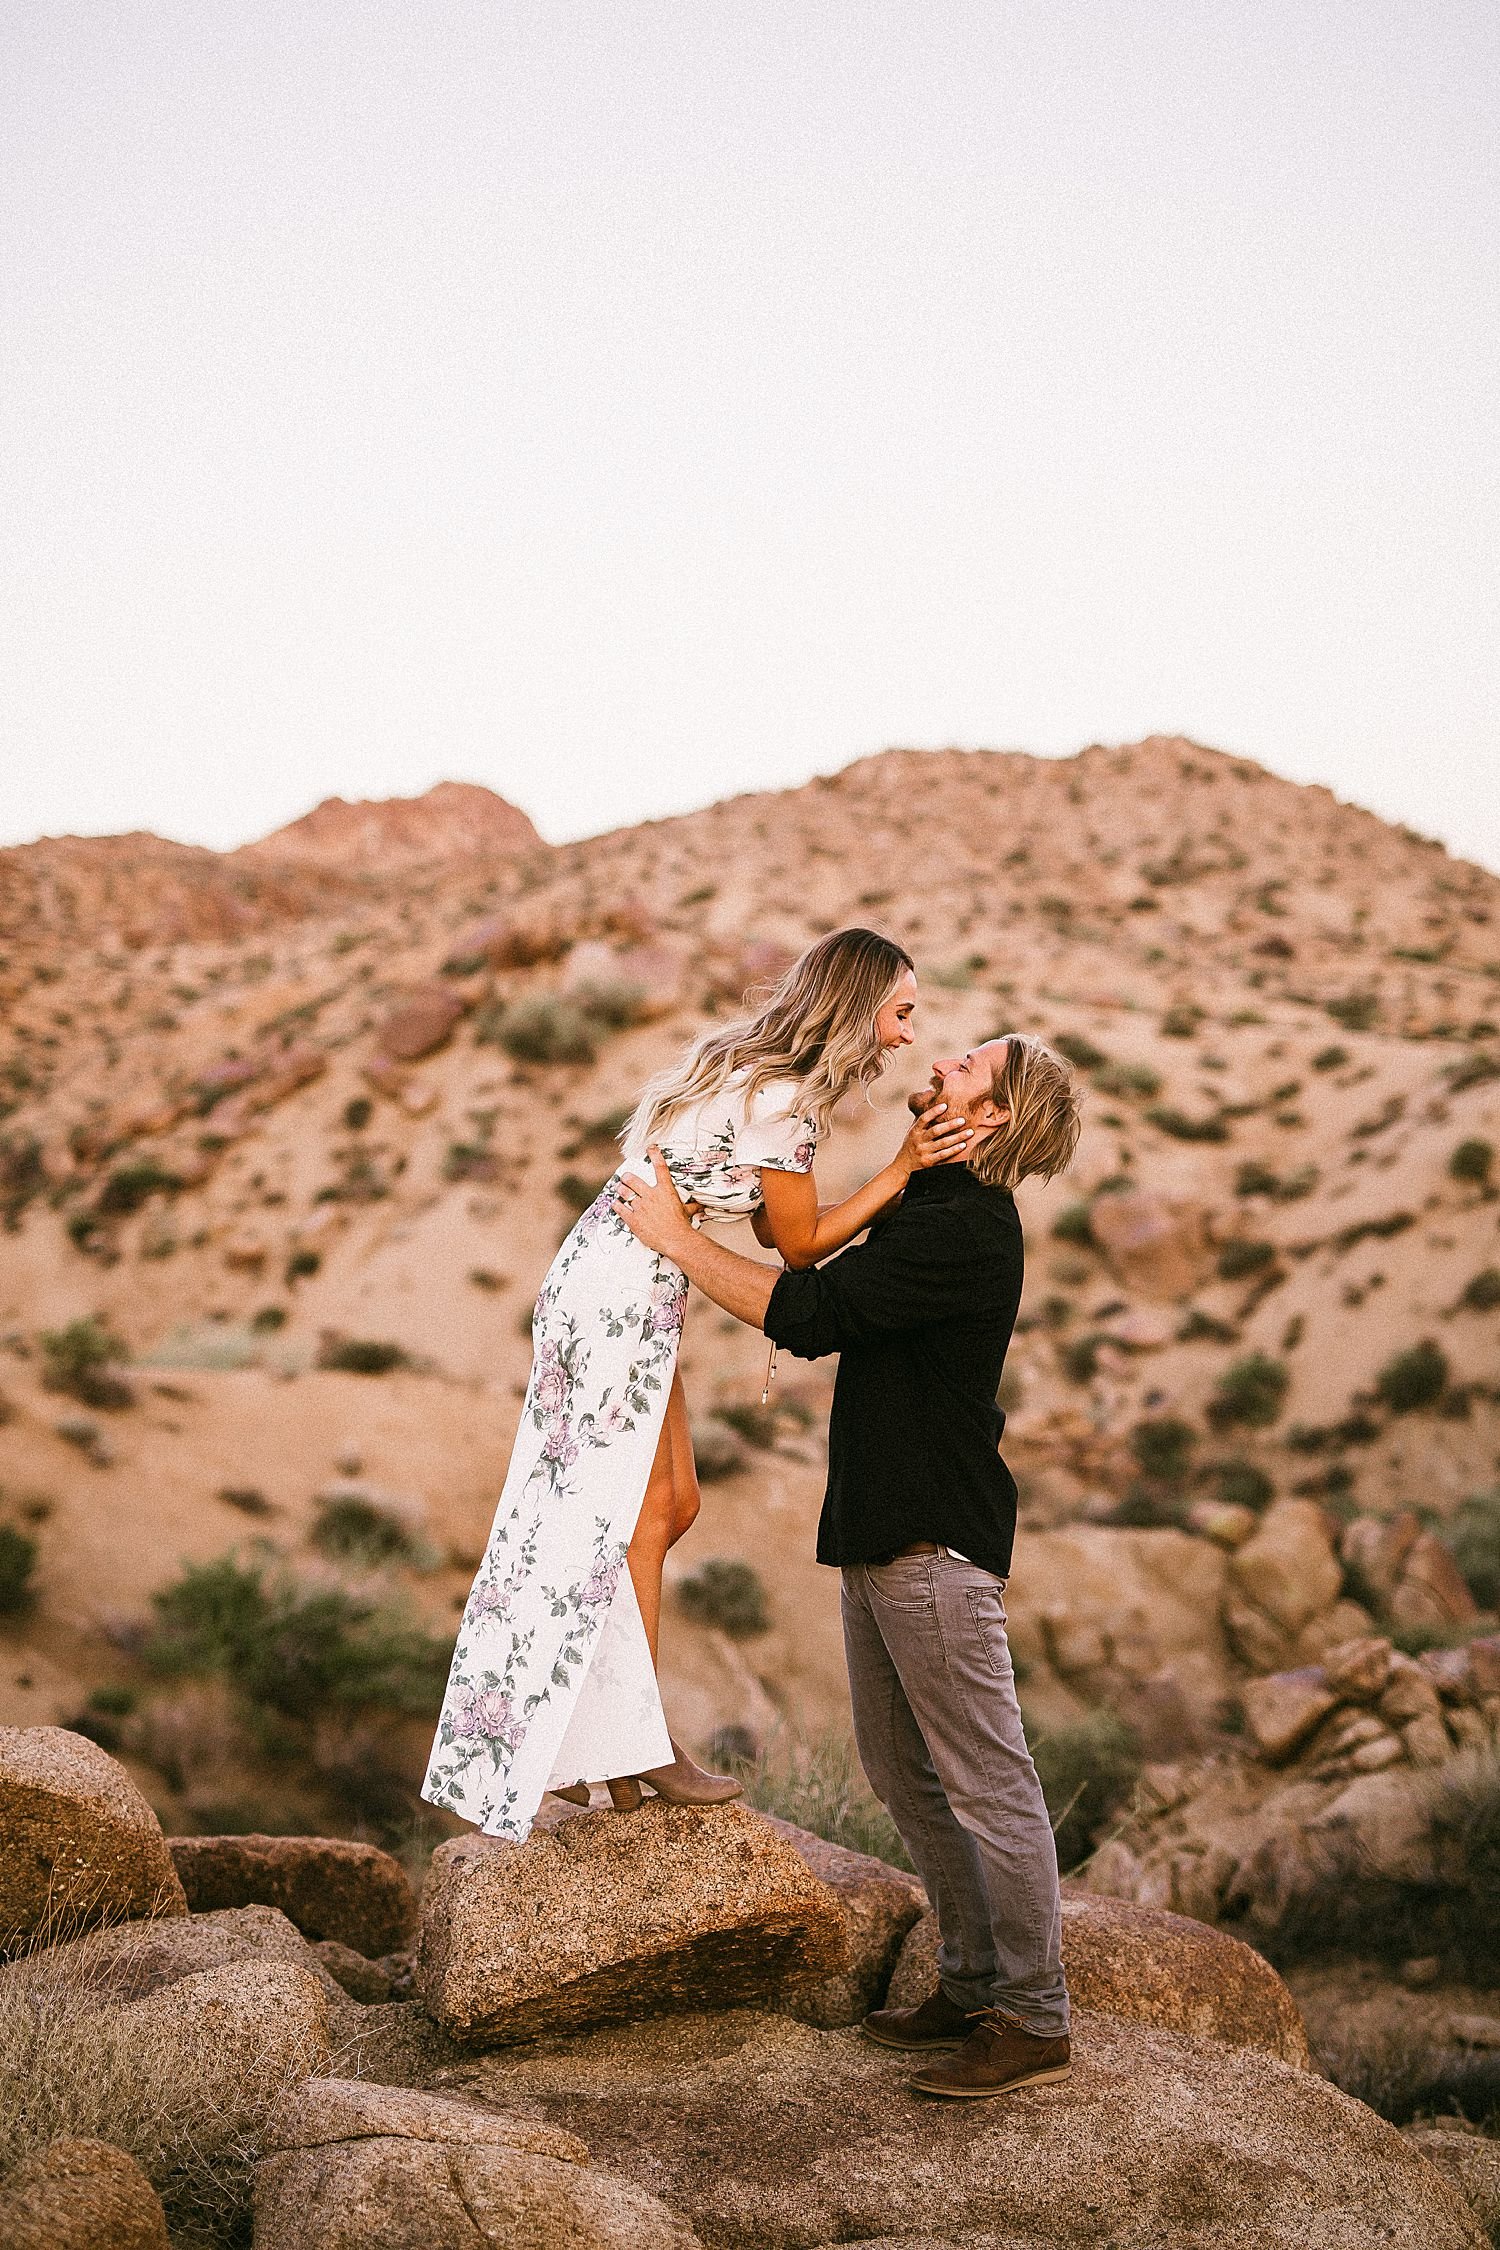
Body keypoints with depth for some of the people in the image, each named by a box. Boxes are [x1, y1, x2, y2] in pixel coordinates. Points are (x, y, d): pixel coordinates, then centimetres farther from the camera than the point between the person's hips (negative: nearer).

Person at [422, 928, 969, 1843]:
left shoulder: (749, 1063, 13)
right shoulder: (785, 1102, -17)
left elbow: (780, 1232, 13)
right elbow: (801, 1245, -7)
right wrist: (905, 1168, -8)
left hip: (628, 1286, 10)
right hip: (625, 1292, -10)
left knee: (674, 1503, 12)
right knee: (639, 1513, -1)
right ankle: (637, 1745, 9)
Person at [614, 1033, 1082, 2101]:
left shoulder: (967, 1229, -18)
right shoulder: (927, 1206, 15)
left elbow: (806, 1311, -22)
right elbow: (825, 1318, 23)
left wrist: (677, 1235, -14)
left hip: (937, 1543, -11)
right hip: (882, 1533, 11)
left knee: (987, 1783, -3)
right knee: (904, 1773, 17)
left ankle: (1035, 2021, 5)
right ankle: (973, 1985, 27)